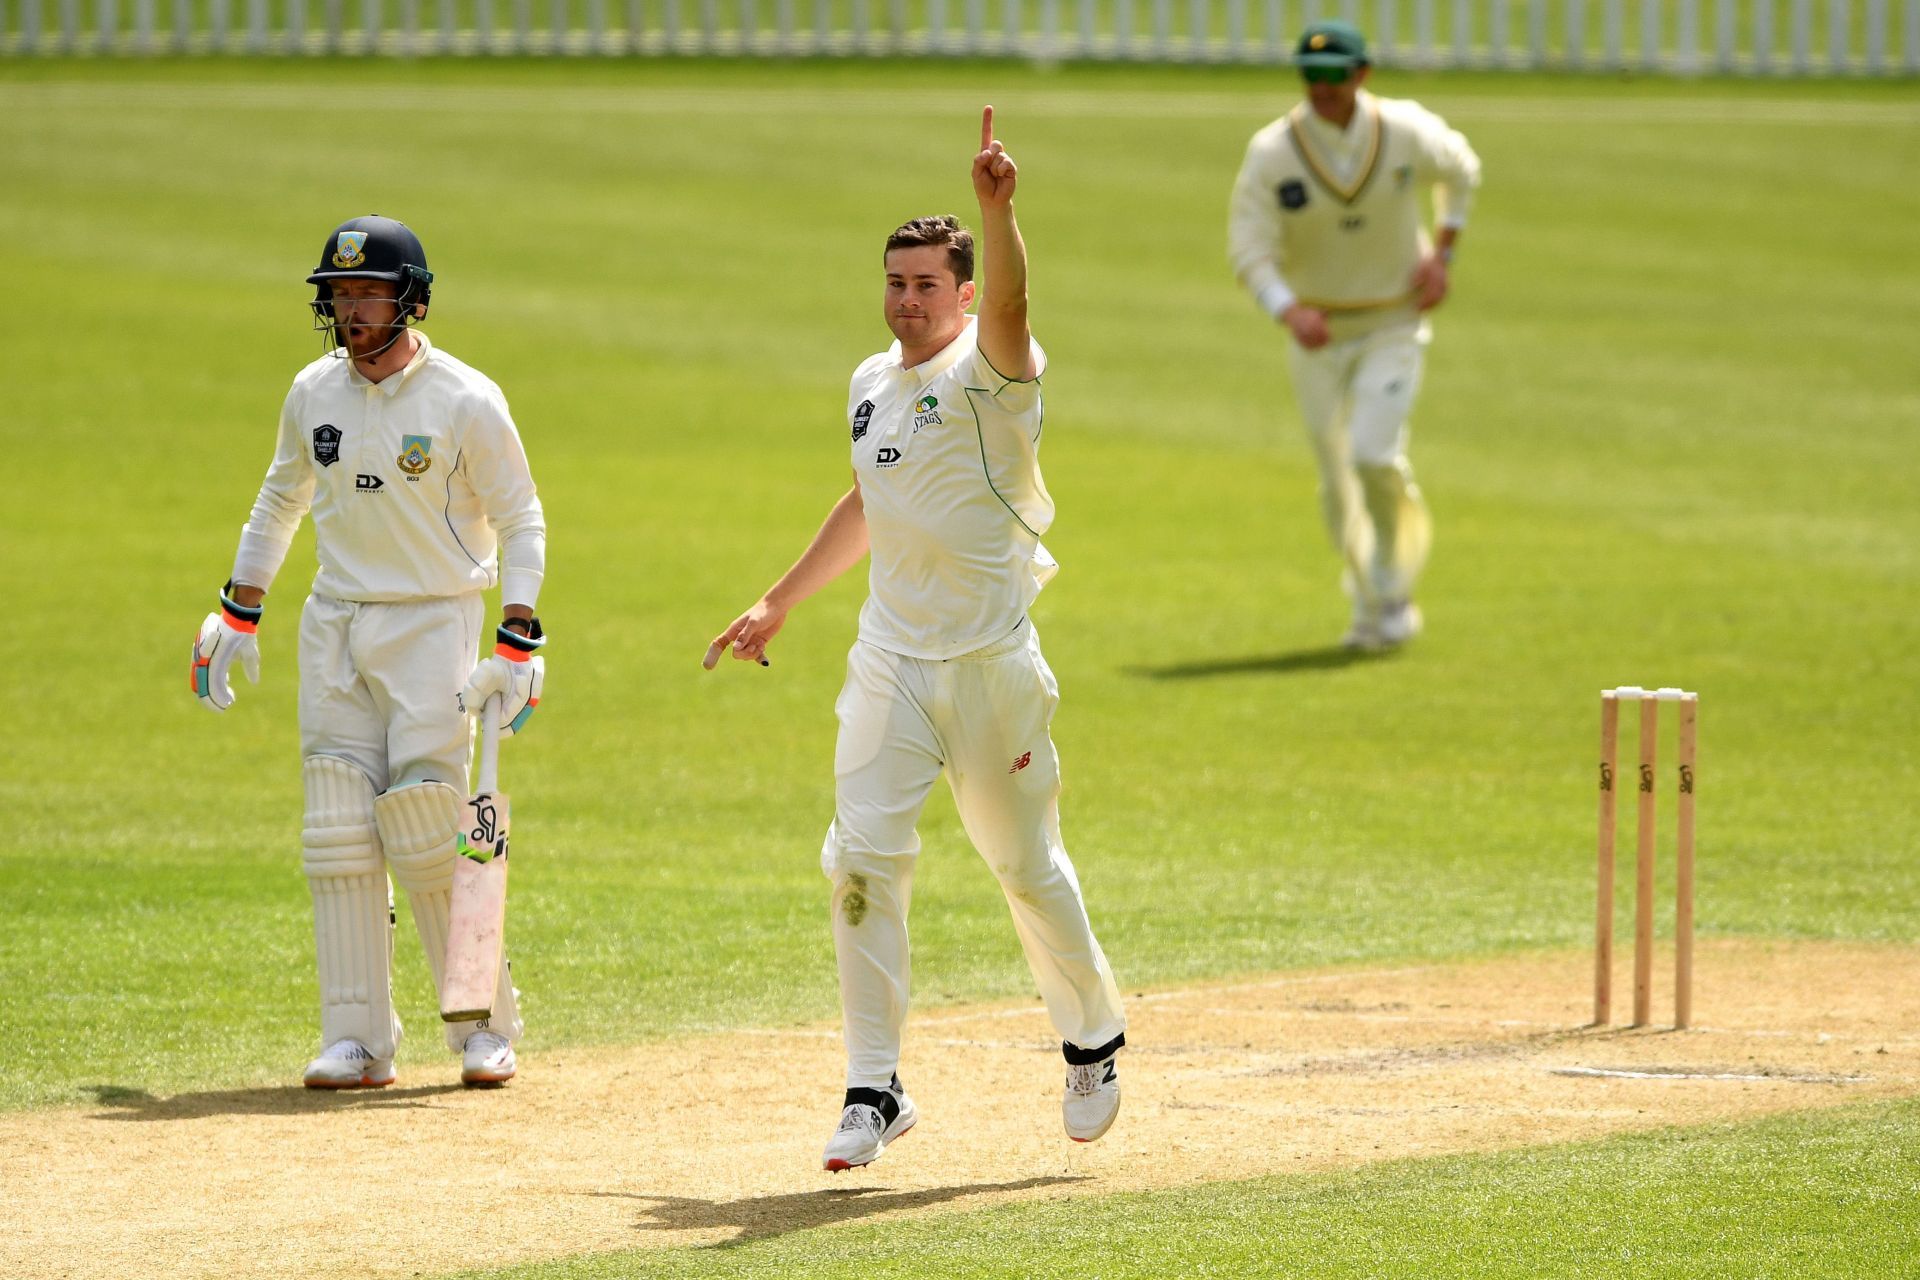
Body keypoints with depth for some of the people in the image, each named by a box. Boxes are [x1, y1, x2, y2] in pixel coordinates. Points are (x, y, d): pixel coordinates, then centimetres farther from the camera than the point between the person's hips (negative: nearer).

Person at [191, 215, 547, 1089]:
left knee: (427, 828, -10)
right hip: (334, 624, 5)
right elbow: (281, 499, 20)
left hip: (432, 623, -5)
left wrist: (518, 646, -14)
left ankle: (485, 1026, 5)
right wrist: (236, 615, 16)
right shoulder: (314, 392, 6)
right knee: (339, 835, -1)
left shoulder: (465, 402, -9)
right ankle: (357, 1039, 2)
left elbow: (520, 519, -5)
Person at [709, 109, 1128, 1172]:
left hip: (991, 664, -5)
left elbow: (1011, 307, -34)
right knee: (862, 862, -6)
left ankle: (1093, 1039, 31)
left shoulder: (989, 372, -11)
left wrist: (997, 211, -51)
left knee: (1026, 865, 7)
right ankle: (873, 1090, -2)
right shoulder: (872, 383, 10)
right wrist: (779, 604, 28)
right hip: (890, 661, 5)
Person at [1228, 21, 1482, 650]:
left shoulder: (1407, 132, -12)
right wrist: (1289, 310, -40)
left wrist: (1441, 253, -1)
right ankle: (1370, 608, 28)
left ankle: (1394, 590, 3)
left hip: (1393, 325, -1)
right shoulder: (1272, 152, -16)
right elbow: (1249, 247, -22)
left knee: (1374, 455, -19)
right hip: (1317, 331, 1)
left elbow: (1462, 169, 10)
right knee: (1337, 480, 8)